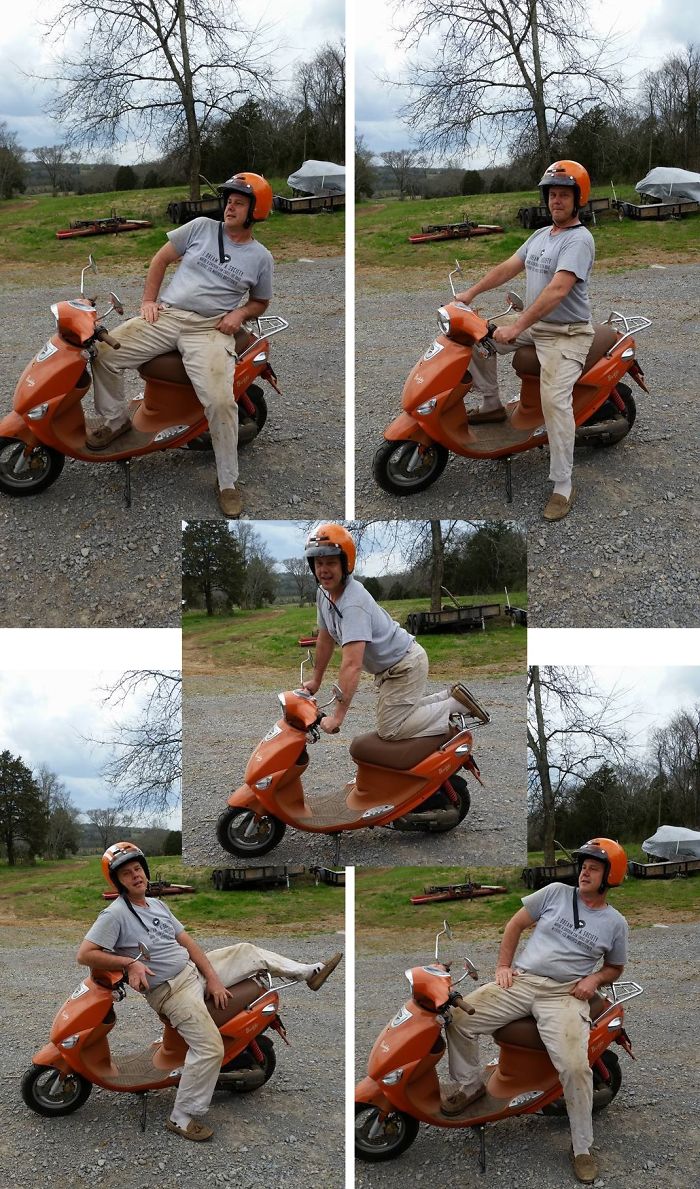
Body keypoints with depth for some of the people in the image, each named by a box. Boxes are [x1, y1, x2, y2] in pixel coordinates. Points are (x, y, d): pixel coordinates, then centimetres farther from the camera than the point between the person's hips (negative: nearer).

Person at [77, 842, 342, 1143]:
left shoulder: (157, 905, 9)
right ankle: (181, 1118, -9)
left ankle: (310, 972, 34)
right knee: (210, 1049, -21)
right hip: (171, 990, -8)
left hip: (194, 969, 9)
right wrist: (130, 963, -27)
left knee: (247, 951, 17)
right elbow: (84, 955, -21)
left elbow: (187, 942, 8)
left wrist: (213, 978, -1)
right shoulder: (115, 914, -15)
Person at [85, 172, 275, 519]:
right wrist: (148, 300, 5)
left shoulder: (260, 257, 8)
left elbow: (261, 302, 20)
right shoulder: (201, 227, 8)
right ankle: (116, 420, 12)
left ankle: (228, 482, -11)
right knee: (103, 352, -13)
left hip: (211, 330, -3)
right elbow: (161, 258, 15)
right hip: (166, 315, 3)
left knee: (221, 402, -26)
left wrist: (240, 313, -2)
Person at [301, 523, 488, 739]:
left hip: (405, 666, -9)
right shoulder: (324, 593, -3)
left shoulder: (353, 604, -32)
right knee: (397, 712, 21)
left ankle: (456, 704, -5)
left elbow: (352, 664, -37)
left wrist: (338, 716, -38)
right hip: (387, 669, 10)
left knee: (389, 730, -12)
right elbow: (325, 639, 13)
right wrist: (315, 680, 19)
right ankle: (451, 696, 25)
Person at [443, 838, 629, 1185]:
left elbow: (615, 967, 21)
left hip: (565, 996, -2)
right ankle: (470, 1084, 12)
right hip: (521, 980, 2)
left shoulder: (615, 923, 8)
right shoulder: (555, 893, 7)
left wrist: (595, 978, -1)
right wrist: (503, 966, 4)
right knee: (458, 1018, -14)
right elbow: (515, 924, 13)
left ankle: (582, 1148, -7)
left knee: (575, 1067, -26)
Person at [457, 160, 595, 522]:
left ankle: (563, 486, -20)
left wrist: (516, 328, -31)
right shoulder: (541, 234, 13)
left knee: (555, 400, -24)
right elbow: (508, 267, 18)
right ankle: (492, 405, 21)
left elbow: (557, 290, -28)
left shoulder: (579, 239, -17)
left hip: (566, 334, -9)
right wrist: (470, 293, 10)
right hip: (534, 326, 9)